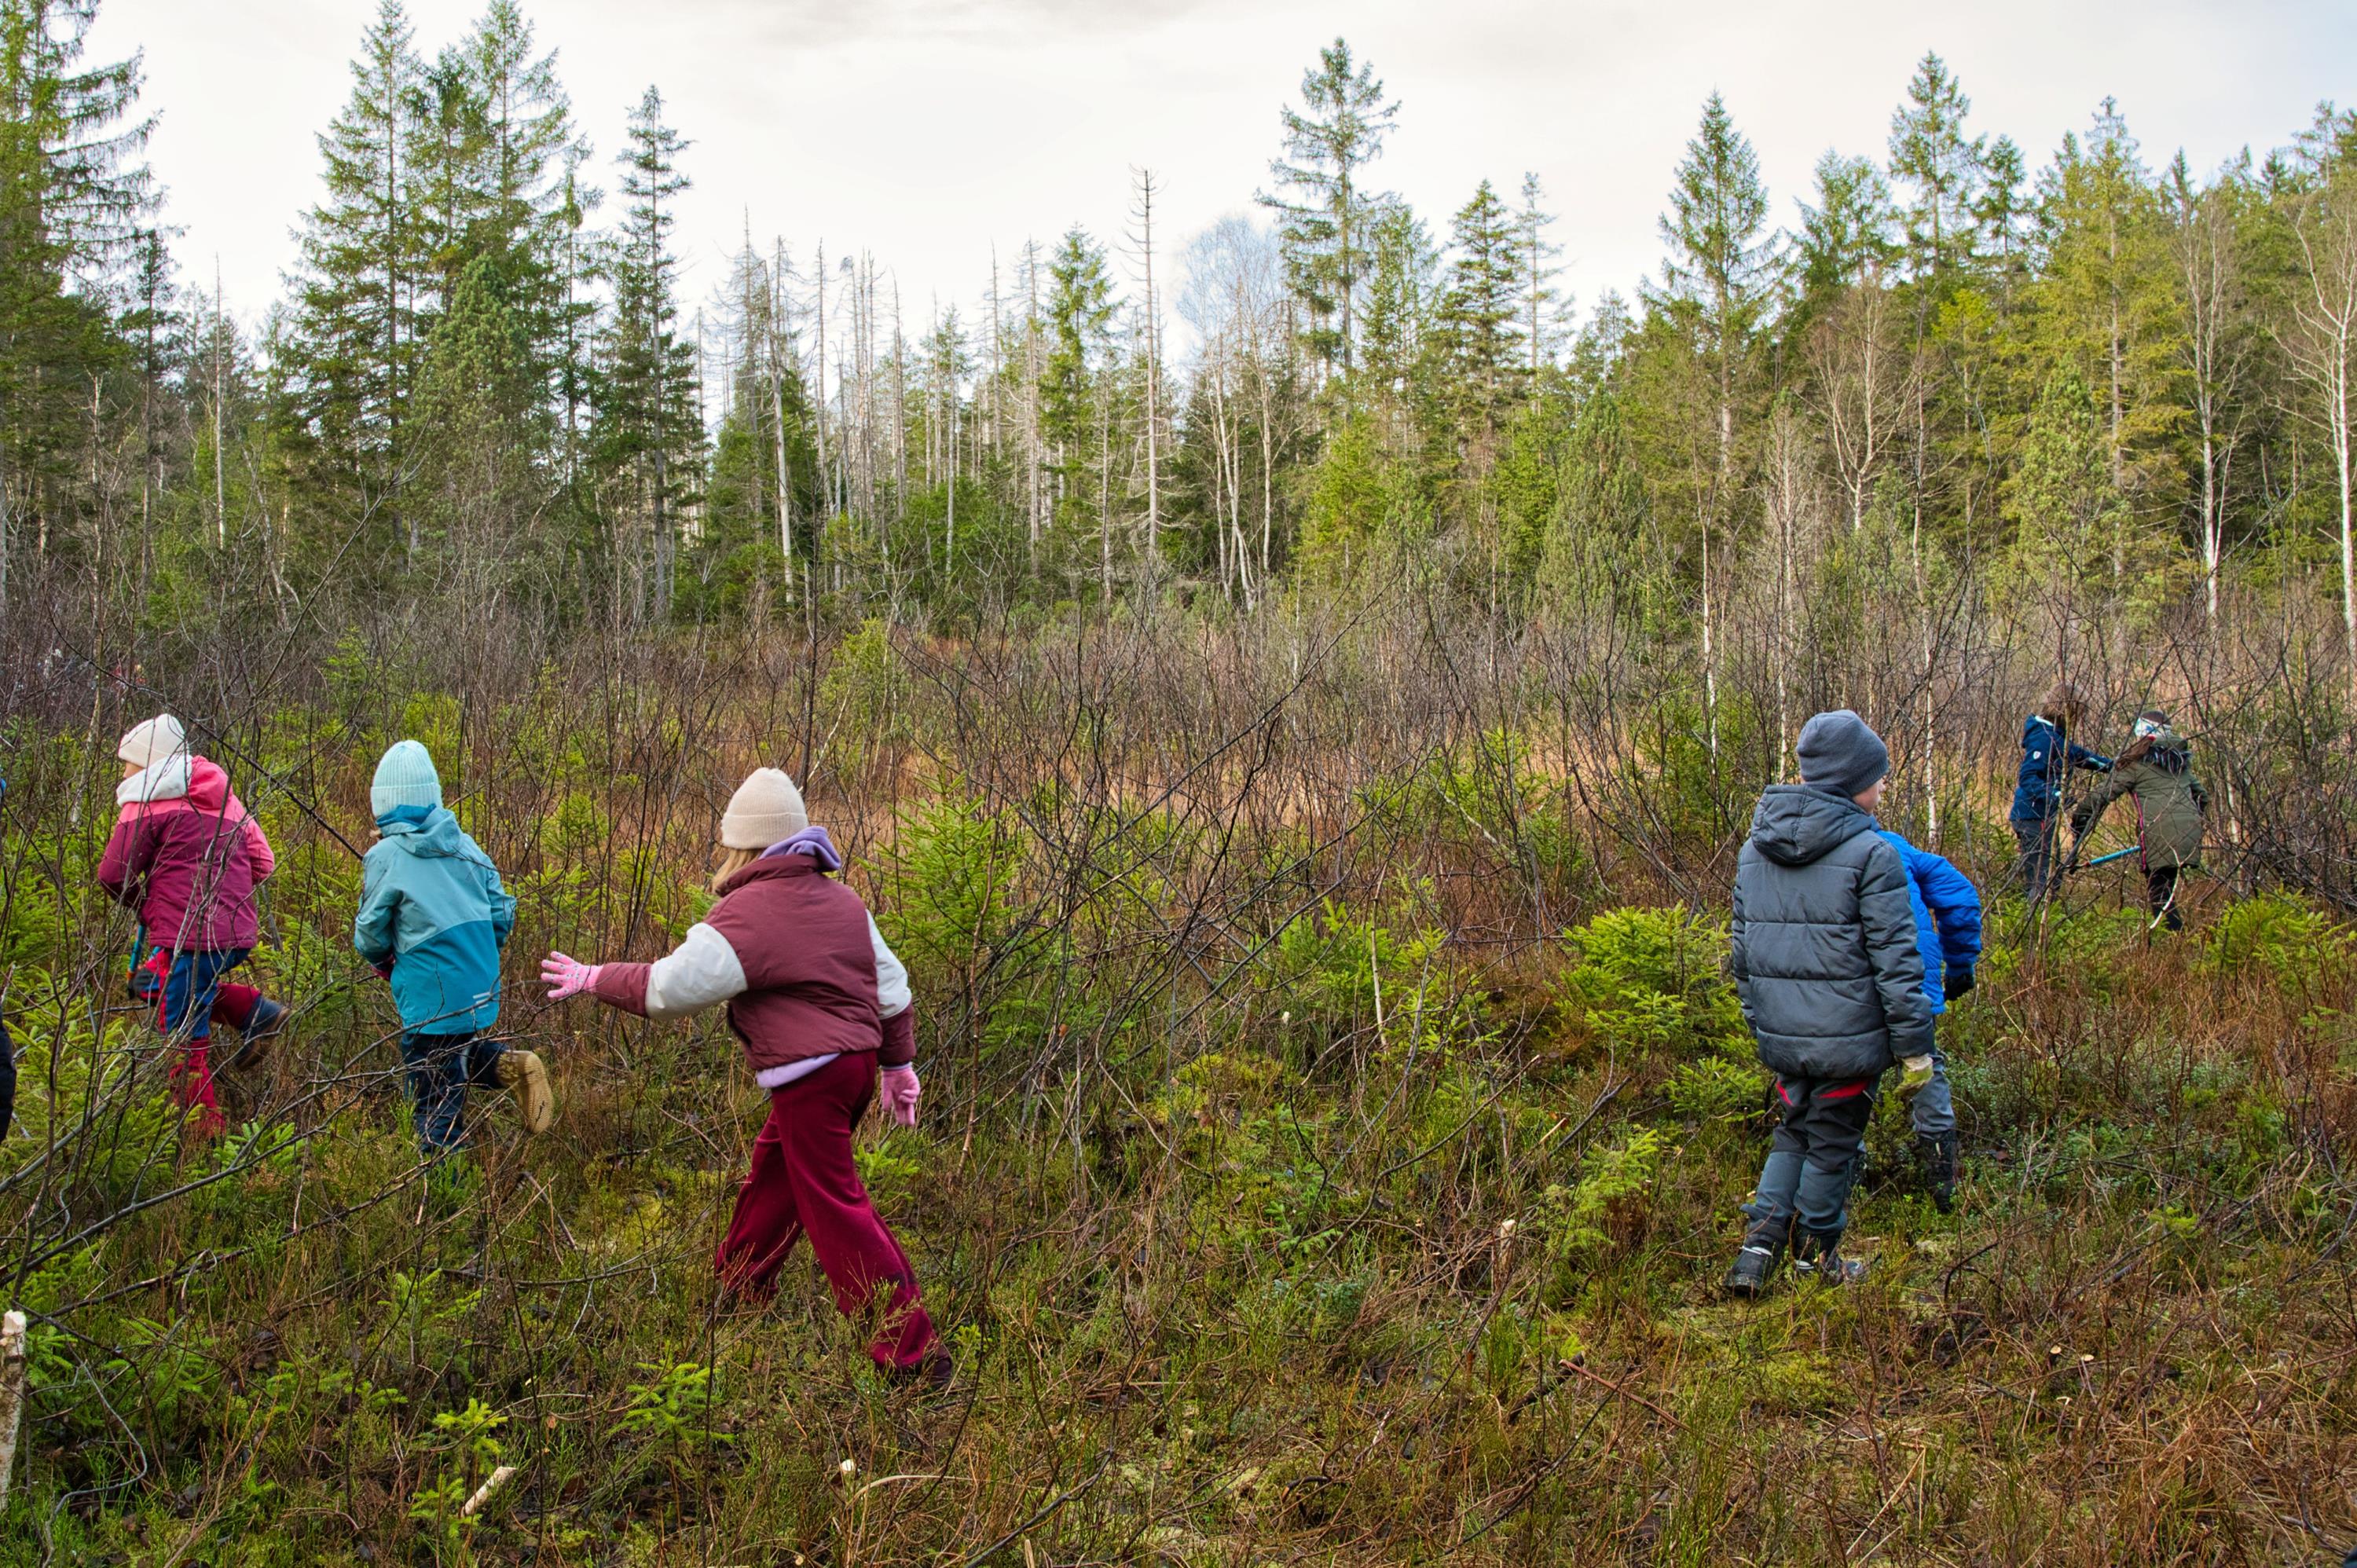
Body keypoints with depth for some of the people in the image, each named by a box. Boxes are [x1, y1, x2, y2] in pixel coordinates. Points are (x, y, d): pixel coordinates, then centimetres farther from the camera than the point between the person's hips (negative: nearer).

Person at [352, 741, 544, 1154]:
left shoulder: (385, 858, -12)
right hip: (481, 992, 5)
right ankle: (508, 1065, 4)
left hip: (430, 1000, -5)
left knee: (436, 1107, 4)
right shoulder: (465, 845, 2)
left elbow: (370, 938, -5)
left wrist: (385, 962, 17)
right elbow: (502, 916, 6)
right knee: (460, 1054, 29)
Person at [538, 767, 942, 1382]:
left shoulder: (746, 915, -15)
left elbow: (665, 987, -14)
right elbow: (891, 986, 14)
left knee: (835, 1206, -3)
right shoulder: (841, 900, 10)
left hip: (811, 1080, -9)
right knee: (772, 1172, 25)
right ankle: (737, 1286, 44)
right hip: (855, 1061, 9)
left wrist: (593, 979, 2)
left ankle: (914, 1351, -4)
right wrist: (899, 1064, 23)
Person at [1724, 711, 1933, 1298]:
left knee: (1794, 1132, 20)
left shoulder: (1754, 850, 7)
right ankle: (1816, 1254, 24)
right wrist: (1913, 1040, -7)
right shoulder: (1871, 855, -14)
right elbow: (1896, 959, -13)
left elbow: (1742, 947, 14)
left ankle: (1760, 1241, 8)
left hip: (1780, 1035, 6)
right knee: (1833, 1142, 10)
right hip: (1847, 1036, -6)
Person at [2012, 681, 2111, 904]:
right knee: (2045, 882, -10)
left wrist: (2114, 765, 30)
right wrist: (2054, 795, -38)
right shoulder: (2044, 737, -19)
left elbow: (2078, 755, 29)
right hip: (2035, 818, -11)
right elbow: (2028, 778, -27)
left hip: (2042, 817, 11)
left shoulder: (2056, 735, 14)